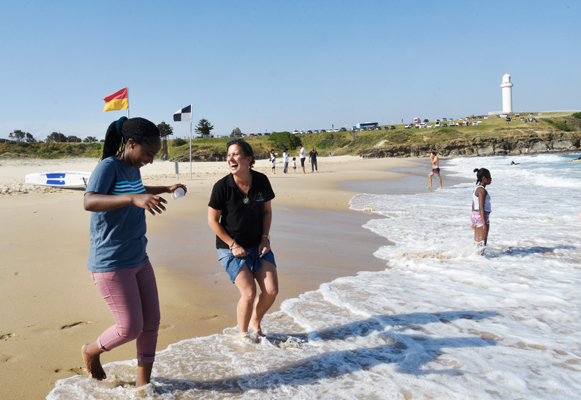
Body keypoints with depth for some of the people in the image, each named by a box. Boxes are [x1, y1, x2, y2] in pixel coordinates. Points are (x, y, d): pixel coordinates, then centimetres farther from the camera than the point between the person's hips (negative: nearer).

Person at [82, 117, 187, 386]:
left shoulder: (133, 168, 8)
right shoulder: (108, 167, -17)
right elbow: (88, 202, -36)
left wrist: (166, 189, 29)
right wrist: (134, 199, -49)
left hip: (139, 259, 8)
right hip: (111, 263, -8)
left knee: (151, 322, 9)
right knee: (130, 328, -2)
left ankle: (143, 381, 25)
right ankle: (91, 351, 29)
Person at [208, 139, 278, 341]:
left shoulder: (261, 181, -7)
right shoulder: (222, 186, -16)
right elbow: (212, 220, -8)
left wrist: (265, 238, -3)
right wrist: (233, 245, -11)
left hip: (258, 245, 4)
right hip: (232, 248, -3)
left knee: (271, 290, -2)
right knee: (249, 292, -12)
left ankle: (255, 323, 28)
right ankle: (242, 333, 16)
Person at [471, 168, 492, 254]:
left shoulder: (476, 189, 14)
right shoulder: (482, 190, -15)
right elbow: (481, 208, -21)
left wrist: (474, 221, 23)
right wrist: (484, 223, -22)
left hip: (475, 215, 10)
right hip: (482, 217, -10)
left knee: (477, 243, 15)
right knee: (482, 243, -4)